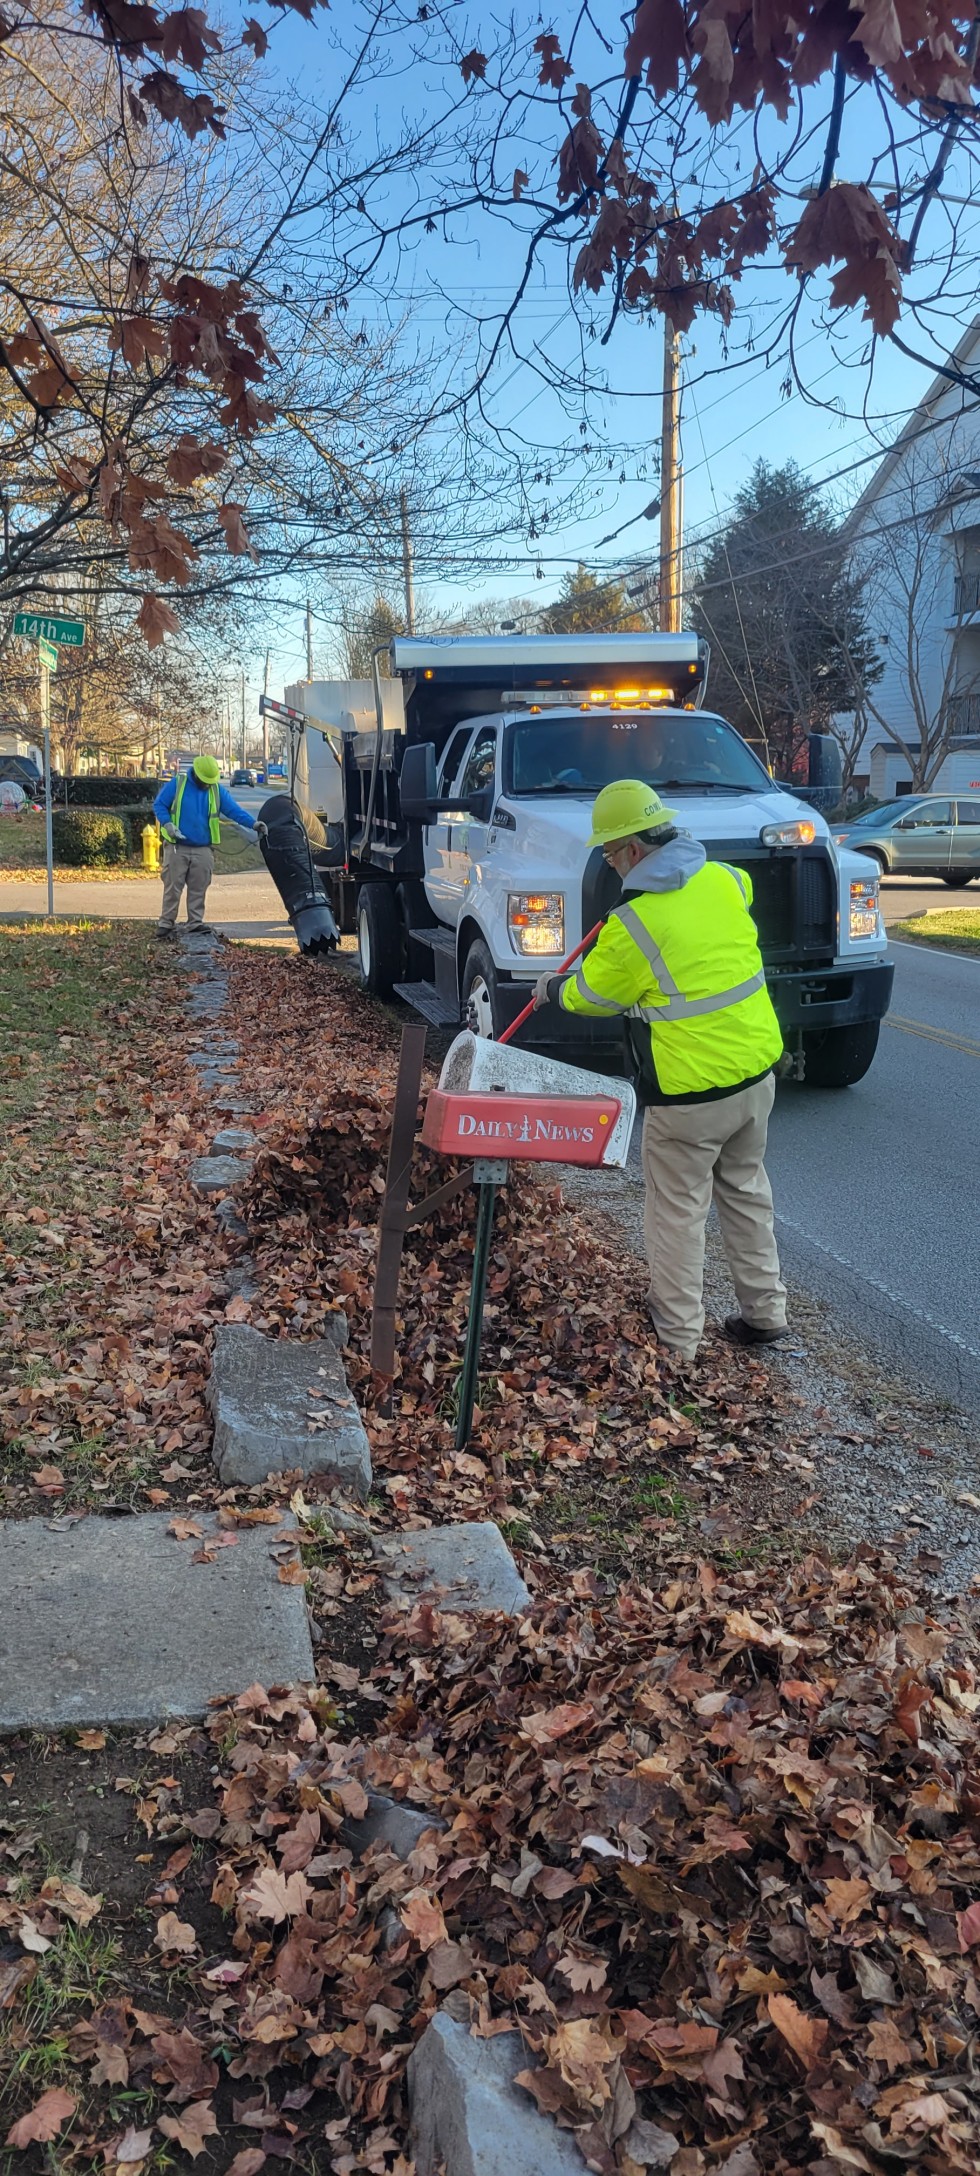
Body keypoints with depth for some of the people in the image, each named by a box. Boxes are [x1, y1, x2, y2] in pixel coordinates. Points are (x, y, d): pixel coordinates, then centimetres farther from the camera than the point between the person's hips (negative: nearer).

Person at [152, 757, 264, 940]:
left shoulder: (217, 790, 5)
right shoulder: (176, 785, -1)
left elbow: (234, 810, -2)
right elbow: (159, 805, 3)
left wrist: (252, 823, -18)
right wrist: (167, 823, -15)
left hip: (203, 850, 2)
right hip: (177, 847, -2)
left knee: (199, 889, 4)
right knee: (173, 887, -1)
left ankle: (196, 922, 12)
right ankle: (166, 923, 6)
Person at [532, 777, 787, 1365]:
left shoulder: (630, 925, -18)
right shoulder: (723, 879, 0)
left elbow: (592, 995, -1)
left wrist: (552, 992, 20)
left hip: (690, 1091, -7)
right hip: (756, 1072, 7)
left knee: (678, 1211, 7)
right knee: (746, 1191, 21)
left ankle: (677, 1337, 17)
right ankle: (765, 1312, 31)